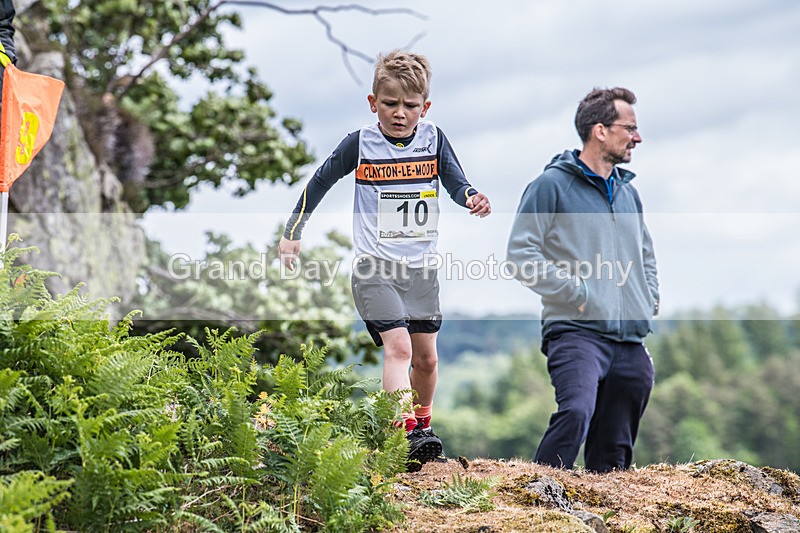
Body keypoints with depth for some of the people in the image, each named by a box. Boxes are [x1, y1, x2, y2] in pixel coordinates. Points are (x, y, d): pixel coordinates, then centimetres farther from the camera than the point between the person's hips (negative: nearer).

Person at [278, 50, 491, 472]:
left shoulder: (433, 139, 2)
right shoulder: (360, 144, -4)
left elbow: (457, 183, -3)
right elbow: (318, 184, 7)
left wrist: (473, 199, -27)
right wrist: (291, 233, 8)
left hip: (421, 266, 4)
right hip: (374, 267, -4)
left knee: (426, 357, 12)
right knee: (398, 348, -20)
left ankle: (422, 423, 36)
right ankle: (406, 437, -28)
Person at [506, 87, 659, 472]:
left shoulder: (628, 193, 21)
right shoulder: (552, 185, -1)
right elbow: (520, 254, -8)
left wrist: (650, 300, 17)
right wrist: (576, 293, -13)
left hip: (631, 341, 7)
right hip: (577, 331, -7)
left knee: (614, 456, 7)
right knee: (576, 411, -30)